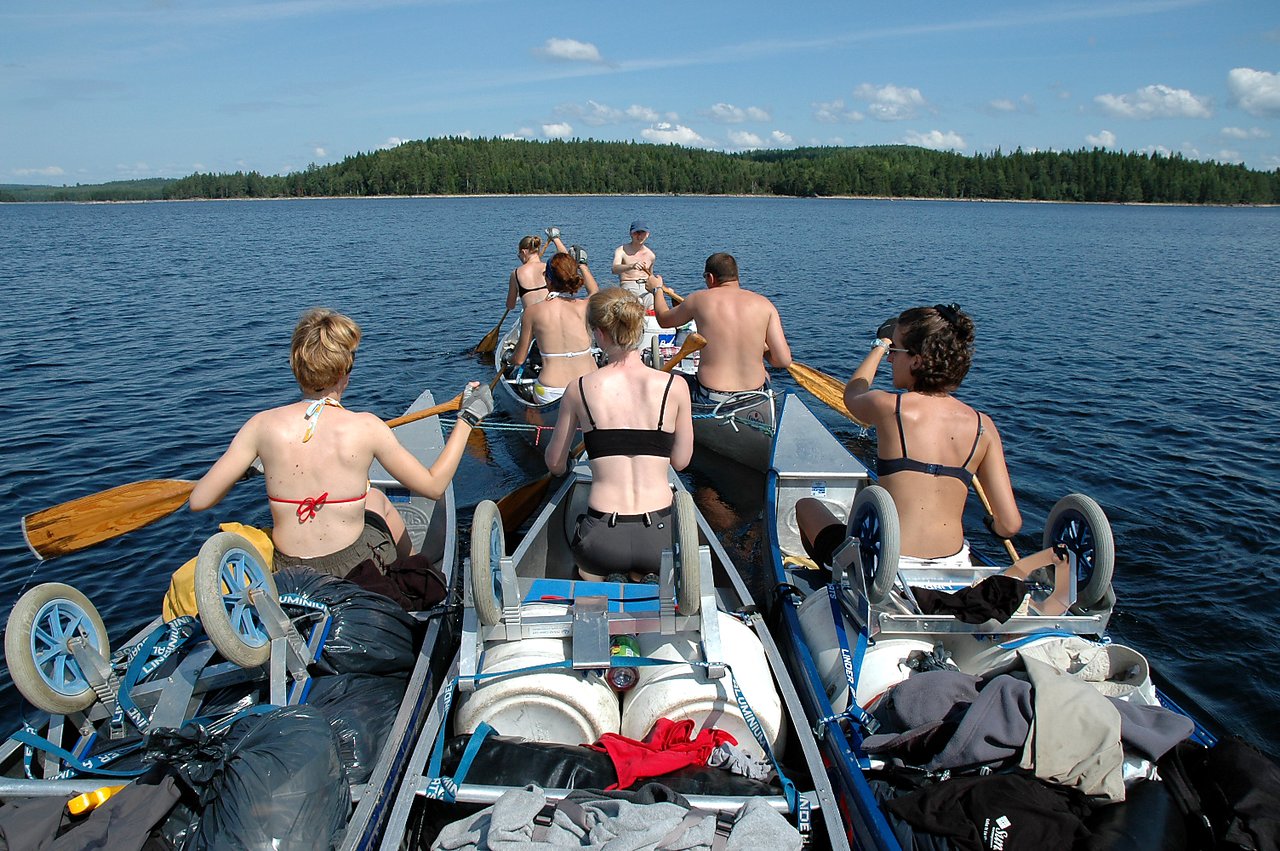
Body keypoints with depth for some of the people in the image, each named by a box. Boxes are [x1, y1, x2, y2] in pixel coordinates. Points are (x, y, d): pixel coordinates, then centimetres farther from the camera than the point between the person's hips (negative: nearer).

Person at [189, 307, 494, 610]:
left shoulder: (263, 424, -10)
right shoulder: (365, 427, -16)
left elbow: (198, 500, -5)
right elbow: (434, 485, -6)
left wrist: (248, 470, 15)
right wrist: (467, 418, 3)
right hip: (355, 572, -2)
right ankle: (414, 576, 51)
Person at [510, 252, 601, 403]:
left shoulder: (532, 312, -5)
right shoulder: (586, 307, -4)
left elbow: (518, 360, 4)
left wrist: (510, 358, 26)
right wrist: (583, 267, 36)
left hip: (550, 395, -1)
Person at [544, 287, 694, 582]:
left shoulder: (579, 389, -3)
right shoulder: (674, 386, -4)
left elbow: (555, 465, 9)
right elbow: (681, 461, 8)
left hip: (603, 540, -1)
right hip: (660, 535, 1)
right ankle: (643, 581, 10)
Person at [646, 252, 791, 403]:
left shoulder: (699, 299, -5)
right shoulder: (764, 304, -3)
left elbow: (664, 320, 15)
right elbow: (783, 360, -8)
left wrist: (657, 289, 34)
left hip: (710, 400, -2)